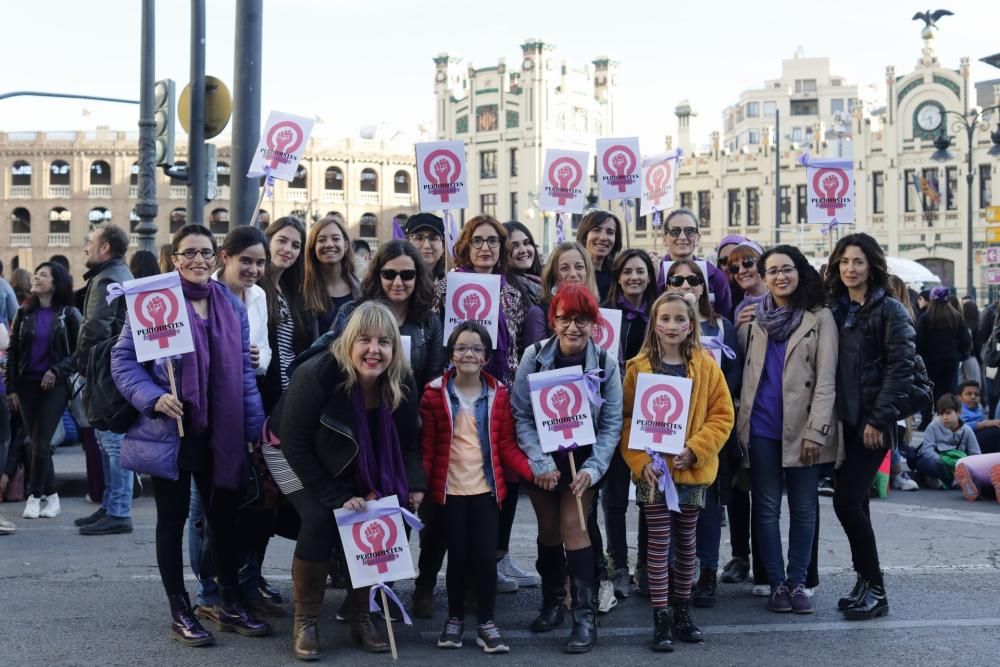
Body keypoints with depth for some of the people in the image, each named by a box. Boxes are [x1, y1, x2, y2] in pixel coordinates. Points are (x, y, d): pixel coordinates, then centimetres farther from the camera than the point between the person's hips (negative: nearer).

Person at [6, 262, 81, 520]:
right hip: (27, 385, 4)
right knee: (38, 443, 6)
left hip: (54, 385, -4)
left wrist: (57, 371, -15)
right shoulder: (25, 313, 7)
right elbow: (12, 351, 7)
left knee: (41, 443, -7)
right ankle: (51, 497, 15)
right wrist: (11, 388, 1)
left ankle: (35, 497, 4)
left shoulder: (69, 314, -2)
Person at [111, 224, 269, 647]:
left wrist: (256, 428, 6)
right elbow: (123, 359, -6)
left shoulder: (232, 306, 8)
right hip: (171, 430, -4)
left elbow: (243, 371, 10)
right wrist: (153, 398, -21)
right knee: (173, 517, 6)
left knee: (224, 514, 10)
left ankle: (231, 605, 23)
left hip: (221, 433, 4)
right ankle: (180, 613, 16)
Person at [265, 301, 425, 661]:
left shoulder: (402, 383, -20)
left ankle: (361, 616, 8)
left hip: (349, 462, 5)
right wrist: (336, 497, -28)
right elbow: (295, 445, -28)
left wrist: (415, 486, -23)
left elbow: (408, 442, -6)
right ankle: (305, 621, -7)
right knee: (320, 518, -23)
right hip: (291, 452, -4)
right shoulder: (316, 375, -34)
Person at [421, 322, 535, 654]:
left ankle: (486, 623, 12)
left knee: (486, 555, -1)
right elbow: (427, 447, -1)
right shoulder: (435, 393, -2)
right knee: (457, 555, 4)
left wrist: (535, 472, -10)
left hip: (487, 488, 1)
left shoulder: (498, 394, 2)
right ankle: (455, 618, 22)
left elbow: (507, 445, 3)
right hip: (449, 489, -1)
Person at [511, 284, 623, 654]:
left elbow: (611, 424, -9)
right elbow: (521, 415, -11)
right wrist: (540, 462, -19)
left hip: (582, 460, -1)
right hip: (542, 461, 1)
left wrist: (592, 469, -19)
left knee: (573, 525, -12)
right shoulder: (534, 357, -12)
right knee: (548, 530, 10)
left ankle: (585, 617, -7)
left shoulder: (606, 364, -11)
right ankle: (552, 603, 30)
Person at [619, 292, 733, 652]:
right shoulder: (638, 368, -2)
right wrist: (640, 460, -15)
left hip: (693, 470, 2)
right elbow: (626, 419, -3)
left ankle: (682, 611, 25)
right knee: (659, 544, 1)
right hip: (653, 469, -1)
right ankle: (661, 618, 7)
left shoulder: (706, 366, 0)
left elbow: (722, 416, -1)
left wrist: (694, 450, -13)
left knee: (686, 543, 12)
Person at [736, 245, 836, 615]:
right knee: (766, 508, 5)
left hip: (802, 427, -2)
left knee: (803, 508, 6)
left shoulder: (820, 317, 0)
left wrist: (816, 431, -12)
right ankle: (776, 583, 15)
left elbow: (826, 379, -5)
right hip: (762, 427, 2)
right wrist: (741, 424, 0)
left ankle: (797, 582, 16)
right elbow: (743, 370, 10)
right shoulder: (753, 317, 9)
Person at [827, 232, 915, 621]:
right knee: (854, 503, 9)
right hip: (842, 421, 6)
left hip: (872, 423, -6)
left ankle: (874, 587, 1)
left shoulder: (890, 311, -5)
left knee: (847, 502, -11)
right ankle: (867, 582, 20)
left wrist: (879, 420, -15)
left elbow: (900, 368, -11)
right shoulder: (833, 310, 12)